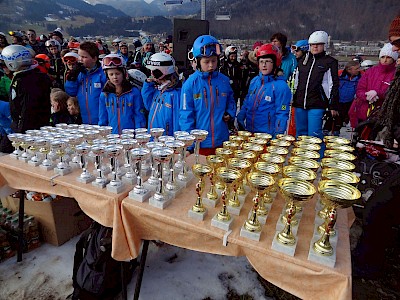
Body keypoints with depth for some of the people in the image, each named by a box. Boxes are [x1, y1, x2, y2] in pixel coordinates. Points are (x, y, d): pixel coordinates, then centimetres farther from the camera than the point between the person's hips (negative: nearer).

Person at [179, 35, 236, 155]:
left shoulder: (224, 80, 2)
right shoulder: (190, 83, -8)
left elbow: (230, 101, 20)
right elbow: (186, 115, -6)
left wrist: (230, 113, -1)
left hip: (222, 141, 3)